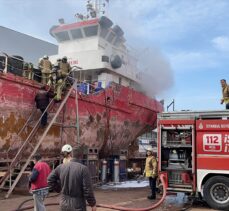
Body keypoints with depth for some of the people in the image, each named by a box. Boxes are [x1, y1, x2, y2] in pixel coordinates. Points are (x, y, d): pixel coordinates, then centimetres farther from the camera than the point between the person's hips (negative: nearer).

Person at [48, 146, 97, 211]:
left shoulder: (61, 167, -2)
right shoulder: (83, 168, -16)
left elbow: (50, 180, 6)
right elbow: (88, 189, -15)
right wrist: (93, 204, -4)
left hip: (64, 204, 5)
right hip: (78, 205, -4)